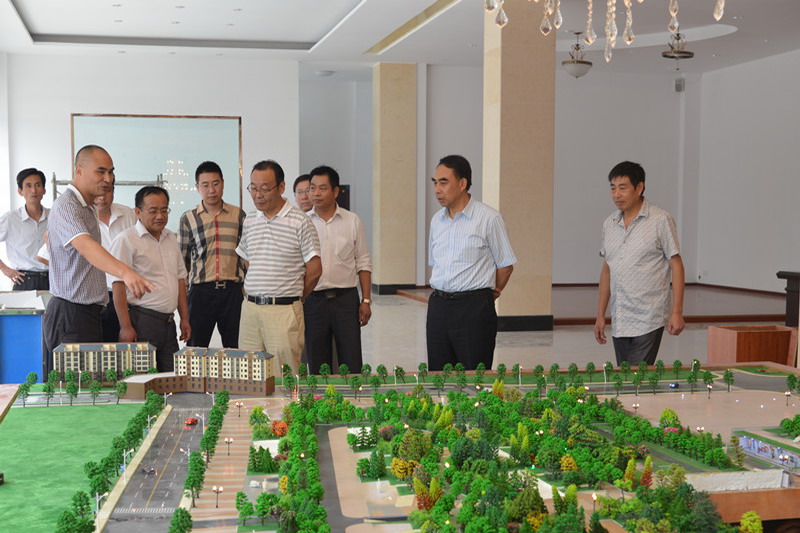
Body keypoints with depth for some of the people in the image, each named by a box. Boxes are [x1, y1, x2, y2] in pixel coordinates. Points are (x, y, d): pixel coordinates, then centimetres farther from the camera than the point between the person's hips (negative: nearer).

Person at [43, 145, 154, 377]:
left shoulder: (86, 207, 16)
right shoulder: (66, 206, -17)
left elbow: (49, 235, 33)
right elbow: (85, 245, -37)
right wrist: (125, 272, -53)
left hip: (88, 312, 10)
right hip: (70, 315, -10)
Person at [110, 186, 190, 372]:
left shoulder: (171, 239, 16)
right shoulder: (126, 240, -6)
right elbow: (118, 286, -11)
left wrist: (184, 318, 16)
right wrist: (125, 327, -15)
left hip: (168, 322, 7)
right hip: (142, 320, -7)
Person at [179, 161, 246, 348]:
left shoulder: (238, 215, 7)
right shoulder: (188, 219, 5)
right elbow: (182, 262, 10)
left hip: (232, 290, 1)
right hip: (201, 291, 0)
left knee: (235, 348, 5)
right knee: (196, 349, 3)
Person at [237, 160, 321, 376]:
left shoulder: (300, 222, -6)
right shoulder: (249, 221, 12)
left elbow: (314, 270, -2)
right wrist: (254, 295, 13)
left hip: (284, 311, -5)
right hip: (250, 308, 5)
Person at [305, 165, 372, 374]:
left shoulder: (352, 221, 4)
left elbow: (363, 263, 6)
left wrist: (366, 300, 0)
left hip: (346, 298, -1)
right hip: (313, 300, 1)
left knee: (352, 365, -1)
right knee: (317, 367, 7)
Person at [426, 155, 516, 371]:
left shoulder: (489, 218, -6)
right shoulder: (437, 220, 12)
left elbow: (505, 265, -1)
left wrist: (487, 296, 8)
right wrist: (444, 296, 14)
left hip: (473, 307, -6)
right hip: (438, 305, 6)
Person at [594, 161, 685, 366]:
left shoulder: (660, 221, -5)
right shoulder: (609, 224, 11)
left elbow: (676, 265, -5)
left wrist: (676, 312, -11)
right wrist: (600, 315, 15)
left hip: (648, 322, -6)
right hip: (619, 323, 6)